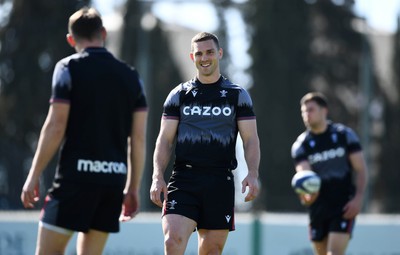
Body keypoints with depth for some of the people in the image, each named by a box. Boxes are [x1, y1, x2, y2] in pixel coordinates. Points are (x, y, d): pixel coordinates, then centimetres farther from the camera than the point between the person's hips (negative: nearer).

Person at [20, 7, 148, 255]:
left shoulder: (69, 68, -1)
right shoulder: (130, 76, 12)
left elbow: (55, 127, -7)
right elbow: (138, 139, 10)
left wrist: (34, 175, -2)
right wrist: (133, 188, 16)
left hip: (76, 173, -5)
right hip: (115, 177, 5)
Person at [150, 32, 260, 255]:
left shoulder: (238, 95, 10)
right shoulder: (179, 95, 10)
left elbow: (251, 138, 7)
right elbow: (165, 139, 8)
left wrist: (253, 174, -10)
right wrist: (158, 177, -6)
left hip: (220, 183, 1)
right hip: (183, 180, 0)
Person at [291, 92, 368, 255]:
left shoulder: (344, 135, -1)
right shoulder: (301, 145, 1)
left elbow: (360, 168, 0)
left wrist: (358, 198, -13)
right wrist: (307, 193, -36)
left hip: (344, 206, -3)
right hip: (318, 209, 3)